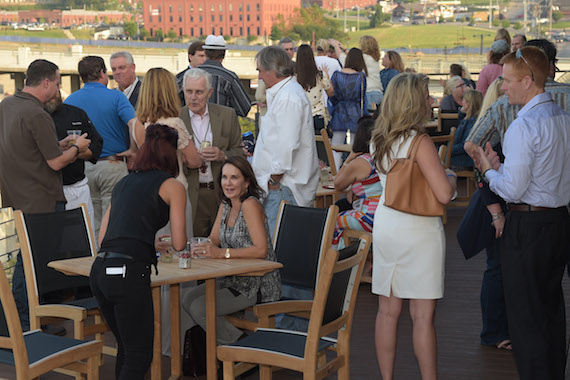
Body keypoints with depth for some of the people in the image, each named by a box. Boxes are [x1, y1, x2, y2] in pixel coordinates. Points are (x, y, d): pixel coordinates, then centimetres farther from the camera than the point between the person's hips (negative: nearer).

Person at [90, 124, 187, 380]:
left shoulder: (123, 183, 22)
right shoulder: (172, 186, 4)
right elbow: (179, 244, 0)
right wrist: (164, 242, 23)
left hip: (99, 271, 7)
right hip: (128, 273, -7)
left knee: (126, 348, 21)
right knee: (139, 357, 2)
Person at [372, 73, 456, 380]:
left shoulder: (380, 139, 6)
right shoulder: (419, 142, -17)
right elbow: (444, 194, -21)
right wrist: (450, 178, 0)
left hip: (385, 225, 7)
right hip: (418, 231, -7)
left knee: (388, 311, 11)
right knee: (423, 315, 0)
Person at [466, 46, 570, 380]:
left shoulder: (524, 126, -19)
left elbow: (512, 189, -20)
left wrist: (489, 170, -1)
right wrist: (499, 167, 10)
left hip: (528, 226, -9)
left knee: (526, 316, 2)